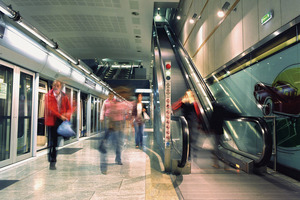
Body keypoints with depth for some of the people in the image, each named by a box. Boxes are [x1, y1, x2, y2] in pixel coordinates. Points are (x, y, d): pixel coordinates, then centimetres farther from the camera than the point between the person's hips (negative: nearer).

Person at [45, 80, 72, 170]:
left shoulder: (64, 97, 11)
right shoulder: (48, 95, 3)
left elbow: (69, 109, 9)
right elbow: (49, 108, -9)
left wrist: (66, 115, -13)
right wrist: (60, 116, -17)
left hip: (61, 121, 2)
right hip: (52, 121, -2)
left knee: (55, 142, 5)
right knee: (52, 142, 0)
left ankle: (53, 160, 17)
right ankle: (52, 162, 8)